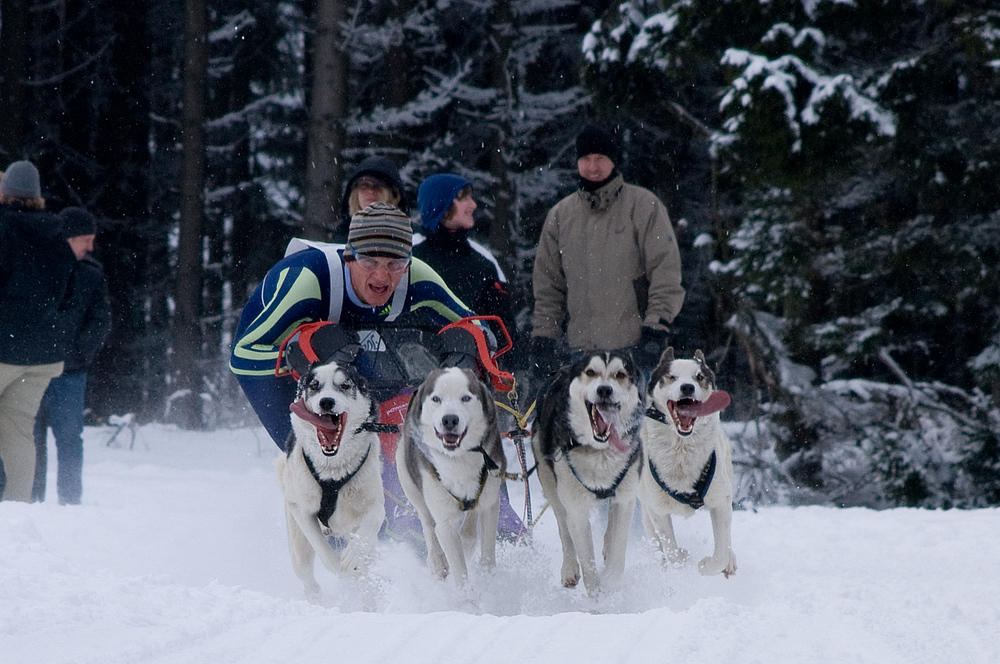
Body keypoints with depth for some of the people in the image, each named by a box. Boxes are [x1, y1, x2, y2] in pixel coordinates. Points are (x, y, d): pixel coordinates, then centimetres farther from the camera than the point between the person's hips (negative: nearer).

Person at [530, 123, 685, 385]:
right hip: (581, 348, 3)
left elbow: (666, 273, 0)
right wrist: (542, 339, 11)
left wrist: (655, 331, -9)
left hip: (633, 346, -3)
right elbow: (547, 285, 20)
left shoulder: (644, 206, 3)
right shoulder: (560, 216, 15)